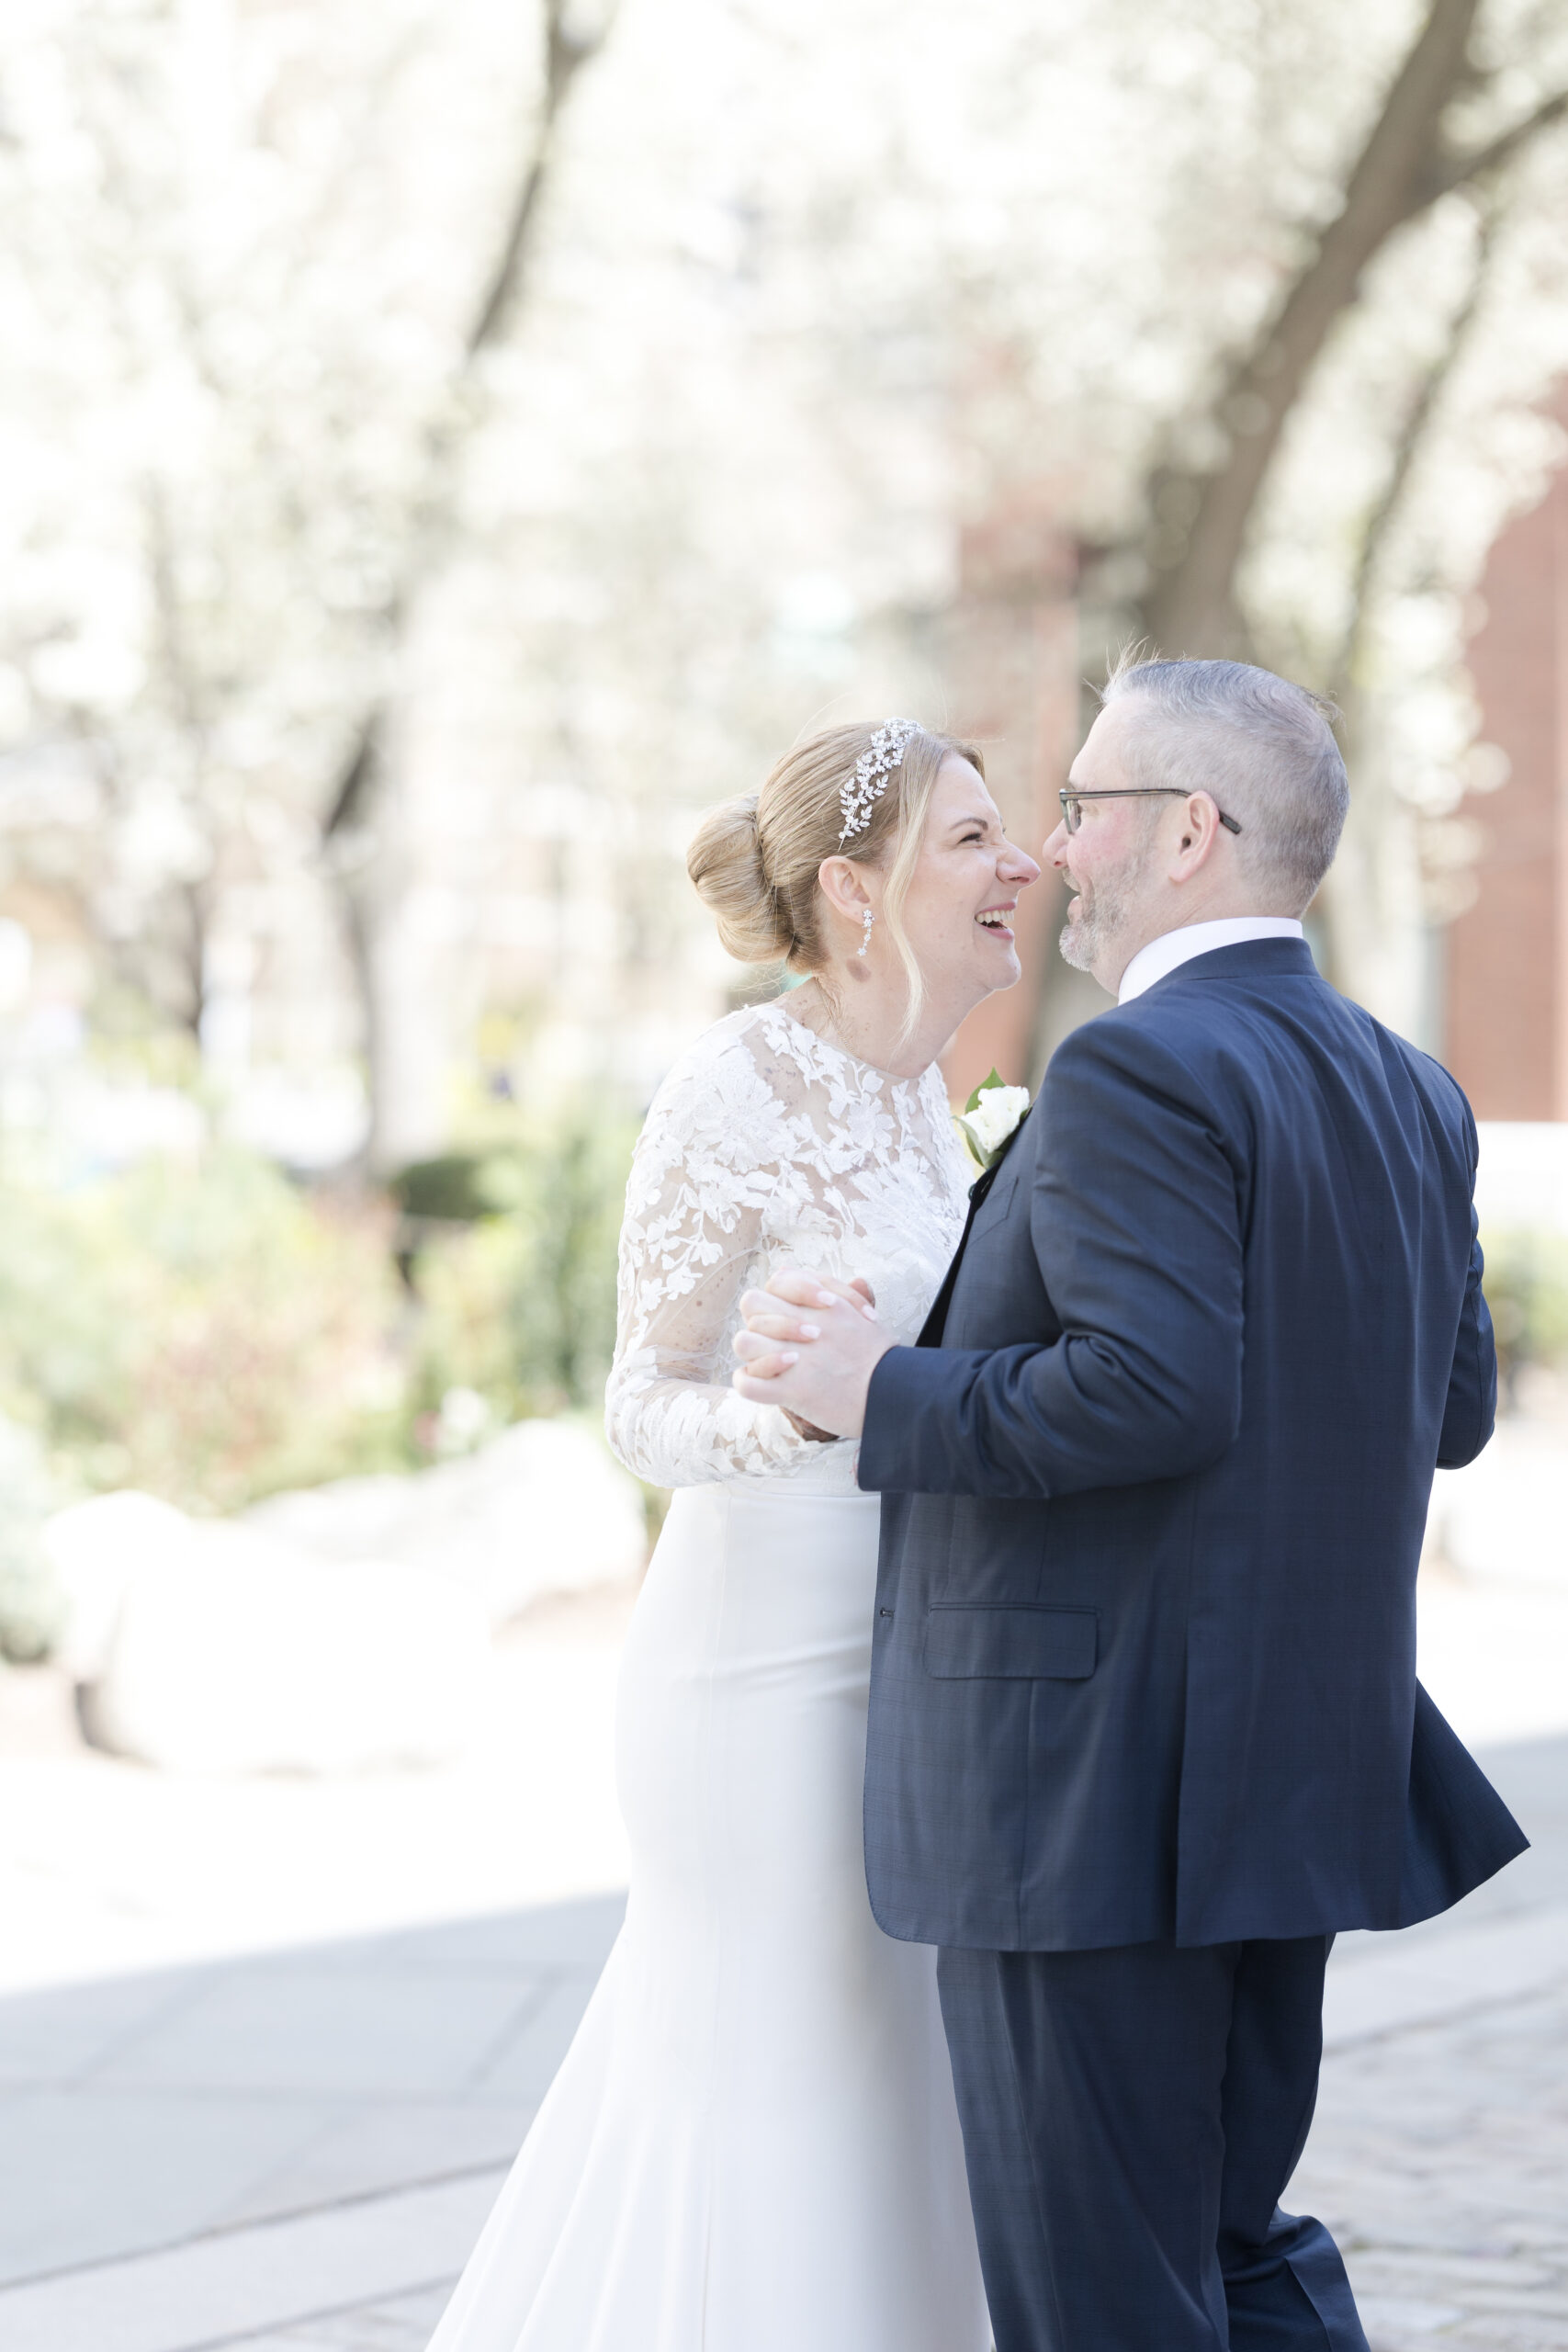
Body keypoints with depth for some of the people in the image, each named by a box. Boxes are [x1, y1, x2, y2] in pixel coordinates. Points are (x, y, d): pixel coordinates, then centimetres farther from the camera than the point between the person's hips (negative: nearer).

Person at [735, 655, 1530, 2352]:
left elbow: (1151, 1389, -26)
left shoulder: (1140, 1070, -16)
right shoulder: (1410, 1095, 11)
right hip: (1300, 1776, 9)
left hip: (1094, 1805, -9)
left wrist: (879, 1396, -15)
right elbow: (1451, 1409, 14)